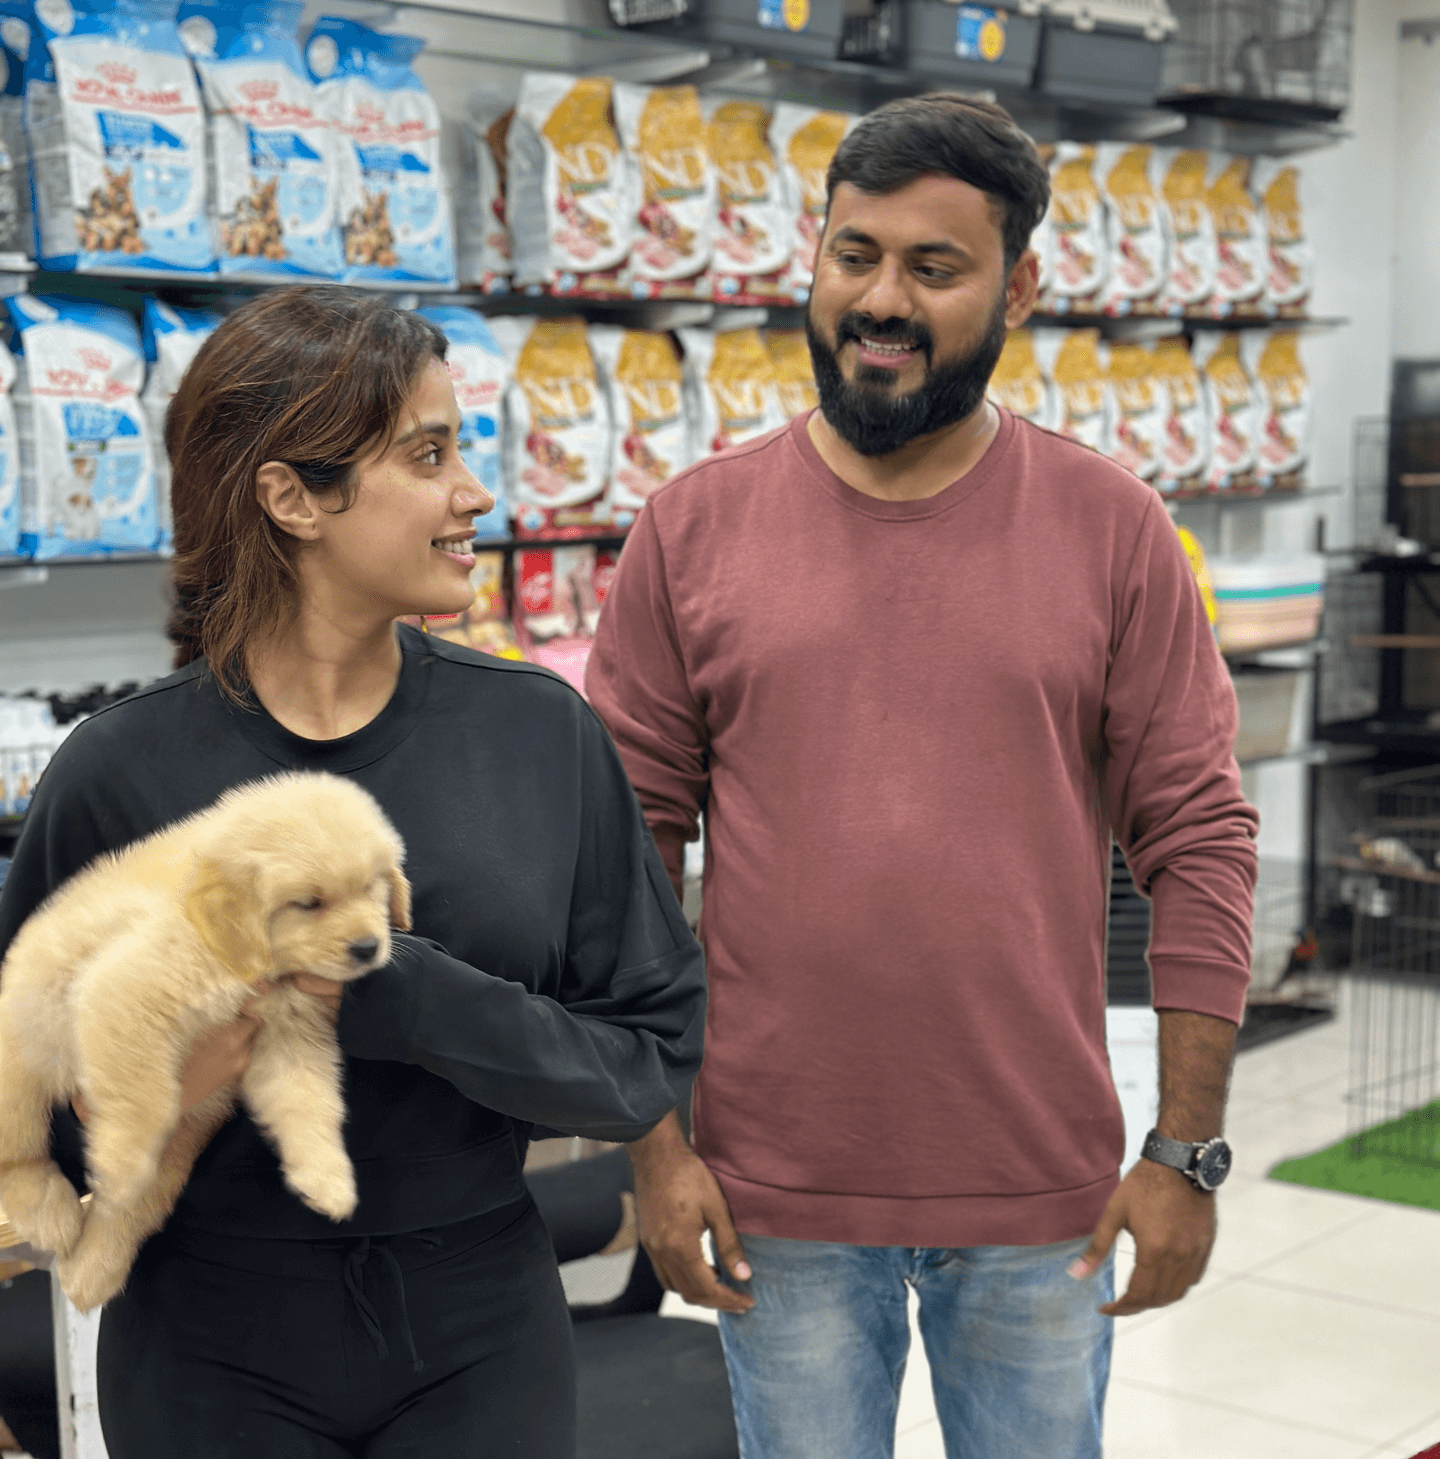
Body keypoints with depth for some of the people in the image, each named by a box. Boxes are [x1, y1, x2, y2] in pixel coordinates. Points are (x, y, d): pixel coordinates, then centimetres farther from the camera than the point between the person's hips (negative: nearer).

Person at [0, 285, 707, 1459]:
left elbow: (653, 1053, -7)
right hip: (216, 1352, -1)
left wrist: (412, 1000, -21)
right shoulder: (119, 776, -11)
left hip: (482, 1334, 1)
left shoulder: (543, 733, -7)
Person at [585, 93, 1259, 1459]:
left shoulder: (1112, 528, -3)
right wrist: (651, 1144, -4)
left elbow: (1199, 843, -3)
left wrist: (1187, 1153, -5)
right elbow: (626, 851, -1)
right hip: (779, 1195, 0)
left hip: (1040, 1193, 0)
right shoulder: (693, 526, -2)